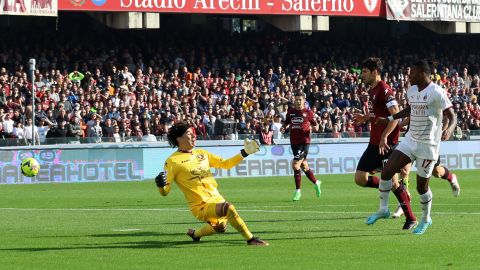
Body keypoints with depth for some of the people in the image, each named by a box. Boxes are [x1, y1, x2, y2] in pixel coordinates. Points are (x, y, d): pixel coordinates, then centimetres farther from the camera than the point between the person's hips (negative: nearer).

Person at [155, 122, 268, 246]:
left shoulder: (201, 153, 10)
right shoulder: (173, 161, -10)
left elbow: (226, 164, 17)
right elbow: (165, 192, -11)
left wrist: (244, 153, 7)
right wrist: (161, 185, -34)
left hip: (217, 199, 8)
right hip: (201, 207, -8)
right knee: (228, 207, -30)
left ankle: (195, 234, 50)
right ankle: (251, 239, -20)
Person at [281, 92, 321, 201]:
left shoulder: (308, 113, -1)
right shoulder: (290, 112, 9)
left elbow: (315, 125, 7)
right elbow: (286, 123, 19)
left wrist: (315, 127, -16)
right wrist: (284, 127, -3)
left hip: (304, 141, -5)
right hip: (294, 142, 5)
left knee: (295, 165, -16)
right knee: (304, 166, 14)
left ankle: (297, 191, -7)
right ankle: (316, 183, 37)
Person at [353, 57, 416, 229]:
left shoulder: (384, 90, -14)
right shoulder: (372, 91, 15)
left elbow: (395, 115, -21)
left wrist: (384, 136, -26)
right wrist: (365, 118, 10)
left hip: (387, 144, -9)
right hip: (374, 143, 9)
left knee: (391, 181, -6)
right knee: (360, 178, 4)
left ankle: (411, 218, 4)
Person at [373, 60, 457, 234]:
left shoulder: (436, 92, -16)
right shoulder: (411, 91, 8)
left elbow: (452, 116, -17)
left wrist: (449, 128, -38)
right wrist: (389, 119, 25)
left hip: (427, 145, -7)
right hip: (410, 140, 7)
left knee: (422, 186, 2)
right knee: (386, 172, -4)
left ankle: (426, 219, 26)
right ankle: (383, 209, 13)